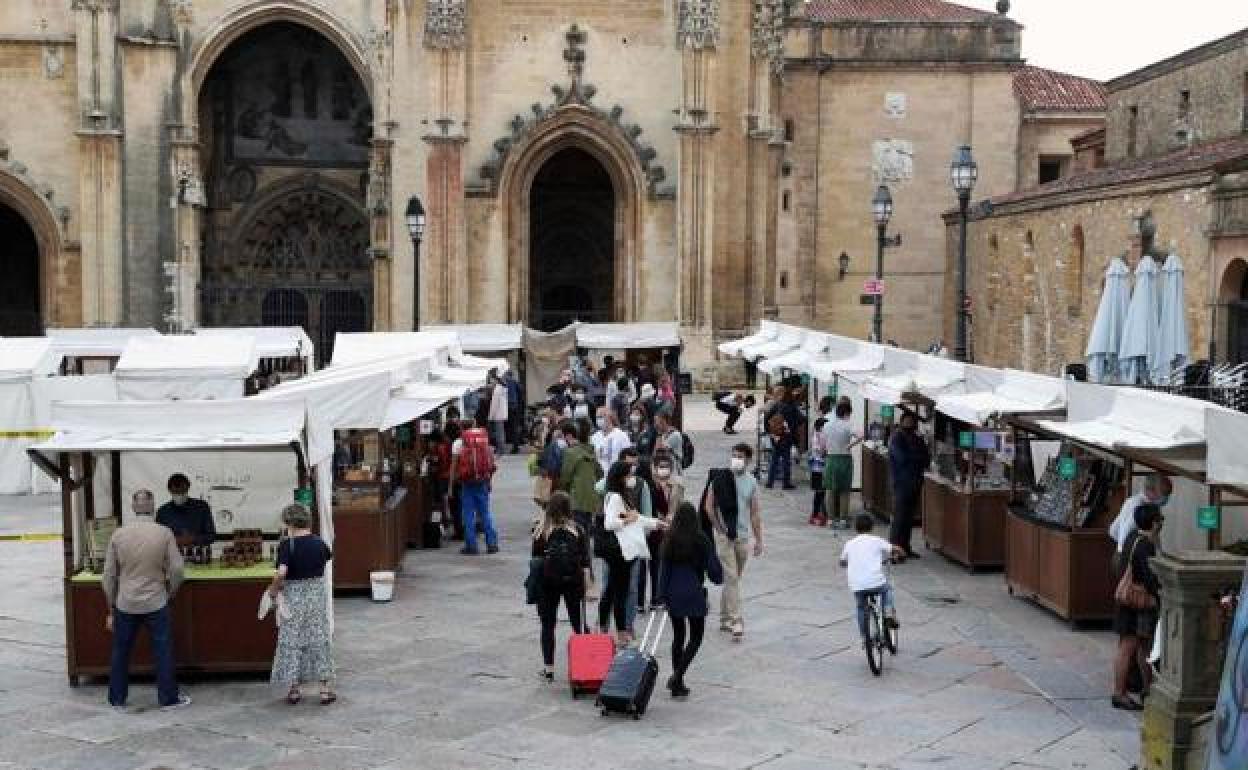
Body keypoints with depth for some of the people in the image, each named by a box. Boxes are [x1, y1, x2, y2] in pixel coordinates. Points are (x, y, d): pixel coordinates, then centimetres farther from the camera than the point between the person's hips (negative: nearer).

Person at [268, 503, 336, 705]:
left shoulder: (286, 545, -16)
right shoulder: (319, 542, -1)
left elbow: (281, 573, -26)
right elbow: (328, 557, 19)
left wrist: (274, 588, -9)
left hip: (294, 596, -3)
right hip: (317, 594, 4)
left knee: (292, 641, 8)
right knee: (319, 639, 9)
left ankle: (293, 689, 13)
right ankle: (325, 688, 11)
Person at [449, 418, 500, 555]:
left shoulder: (458, 442, -3)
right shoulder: (485, 439, 5)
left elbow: (454, 466, -3)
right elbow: (492, 460, 7)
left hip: (467, 482, -3)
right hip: (483, 481, 3)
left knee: (468, 514, 4)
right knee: (486, 513, 11)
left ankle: (471, 545, 4)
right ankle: (492, 544, 10)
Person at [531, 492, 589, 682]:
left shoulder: (541, 532, -4)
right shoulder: (578, 531, -3)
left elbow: (536, 559, 1)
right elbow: (585, 562, -4)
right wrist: (587, 584, -1)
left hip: (547, 582, 0)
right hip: (573, 581, 0)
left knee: (547, 625, 8)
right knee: (579, 624, 9)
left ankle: (548, 668, 8)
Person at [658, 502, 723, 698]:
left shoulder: (669, 540, -2)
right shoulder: (701, 541, -9)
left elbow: (664, 569, 0)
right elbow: (713, 568, -6)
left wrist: (662, 595, 5)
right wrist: (718, 577, 16)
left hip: (673, 595, 3)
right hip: (694, 595, -3)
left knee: (678, 636, 16)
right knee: (696, 637, 8)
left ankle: (677, 681, 19)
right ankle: (678, 676, -9)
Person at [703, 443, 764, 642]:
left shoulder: (751, 482, 5)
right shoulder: (719, 478, -7)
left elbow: (755, 512, 9)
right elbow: (708, 506, -5)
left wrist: (759, 539, 8)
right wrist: (719, 526, -9)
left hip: (743, 536, 4)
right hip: (724, 535, -4)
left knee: (734, 579, 13)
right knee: (731, 578, -9)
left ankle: (725, 618, 25)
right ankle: (736, 622, -10)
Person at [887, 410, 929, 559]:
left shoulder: (918, 439, 15)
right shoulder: (896, 438, -5)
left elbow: (927, 459, 8)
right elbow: (902, 458, -17)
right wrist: (919, 458, -3)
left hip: (916, 484, 6)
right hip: (902, 484, -6)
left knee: (909, 518, 9)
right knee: (900, 517, -9)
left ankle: (905, 548, 15)